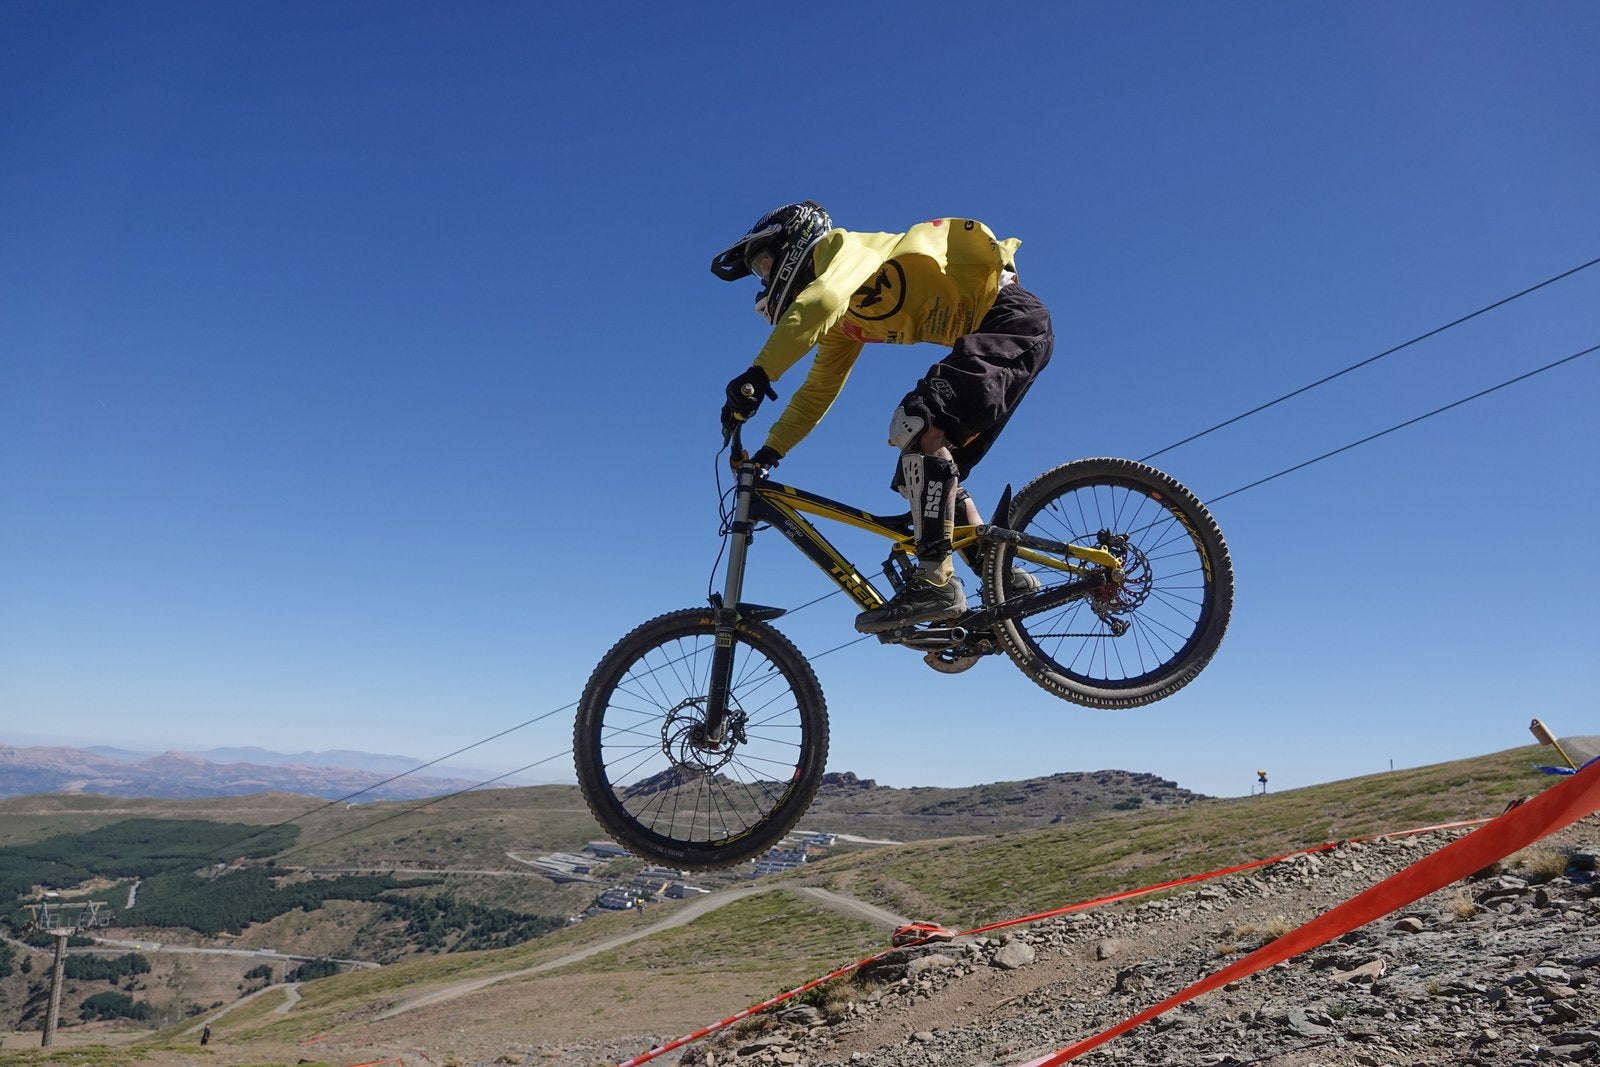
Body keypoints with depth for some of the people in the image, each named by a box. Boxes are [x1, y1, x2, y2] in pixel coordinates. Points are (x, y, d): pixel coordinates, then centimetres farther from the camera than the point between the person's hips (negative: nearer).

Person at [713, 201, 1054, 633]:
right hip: (984, 334, 9)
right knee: (923, 476, 4)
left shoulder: (841, 245, -7)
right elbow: (816, 392, 22)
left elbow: (819, 300, -30)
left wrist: (758, 374, -35)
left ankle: (934, 582, -26)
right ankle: (1003, 579, 6)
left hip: (1012, 317, -9)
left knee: (916, 425, -27)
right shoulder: (843, 321, 17)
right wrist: (768, 452, 15)